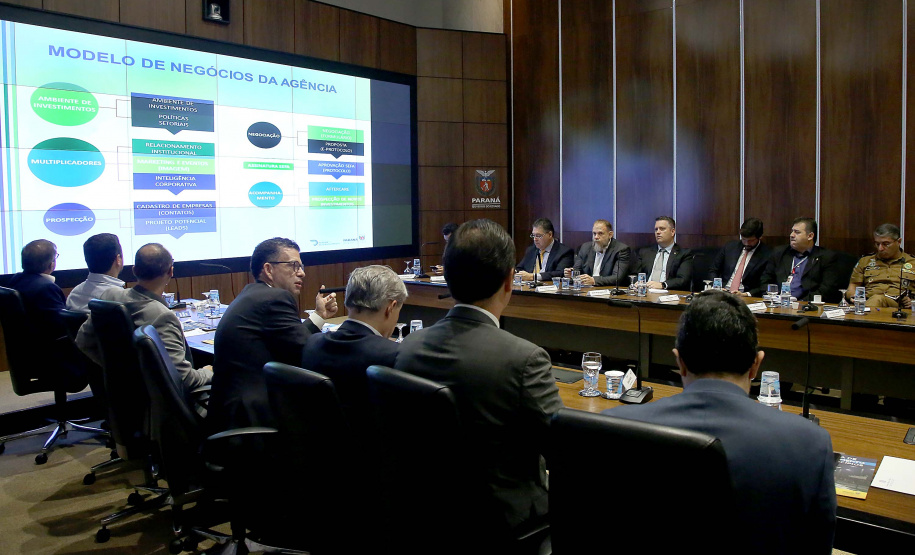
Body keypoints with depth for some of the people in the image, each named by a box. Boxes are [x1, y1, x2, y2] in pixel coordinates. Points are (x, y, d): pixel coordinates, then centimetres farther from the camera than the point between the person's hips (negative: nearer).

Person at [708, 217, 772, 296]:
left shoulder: (767, 255, -1)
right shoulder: (730, 247, 11)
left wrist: (746, 294, -17)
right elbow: (713, 271, 16)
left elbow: (765, 286, -3)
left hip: (746, 299, -3)